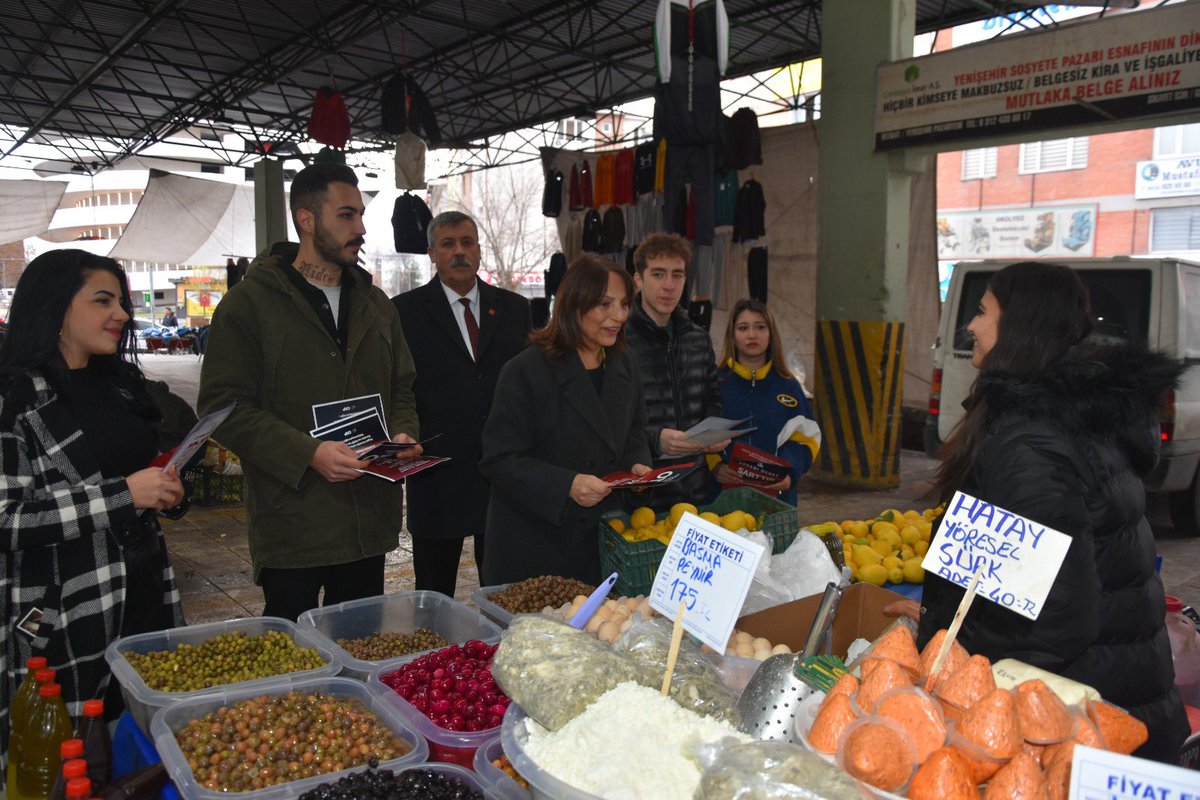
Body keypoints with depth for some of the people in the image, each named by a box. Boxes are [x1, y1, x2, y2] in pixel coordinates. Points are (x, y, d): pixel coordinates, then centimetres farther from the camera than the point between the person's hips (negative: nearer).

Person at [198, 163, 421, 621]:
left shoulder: (375, 304, 13)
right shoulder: (251, 302, -5)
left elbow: (402, 389, 21)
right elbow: (224, 406, -10)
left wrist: (402, 433, -1)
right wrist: (308, 454, -21)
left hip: (369, 525, 5)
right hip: (291, 527, -5)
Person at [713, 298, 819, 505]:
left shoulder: (788, 385, 6)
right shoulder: (717, 381, 0)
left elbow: (805, 437, 6)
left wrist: (790, 472, -11)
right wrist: (714, 467, -19)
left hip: (776, 494, 2)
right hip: (724, 492, -2)